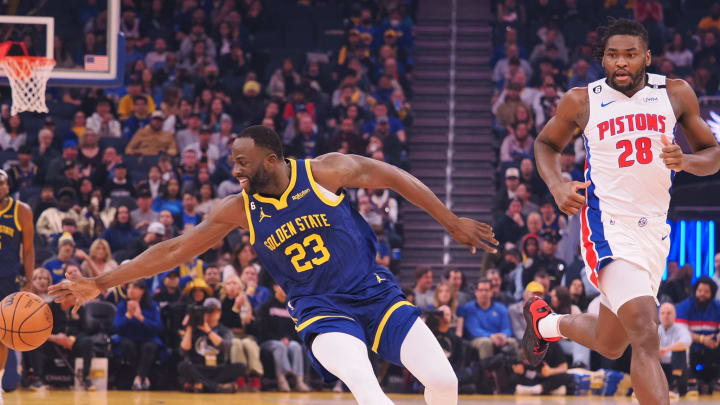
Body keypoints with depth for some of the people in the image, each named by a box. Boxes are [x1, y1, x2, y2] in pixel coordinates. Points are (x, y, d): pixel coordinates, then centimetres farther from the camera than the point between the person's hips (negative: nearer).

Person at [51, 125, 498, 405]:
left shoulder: (324, 172, -12)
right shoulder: (239, 210, -5)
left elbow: (391, 176, 0)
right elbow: (173, 250, -2)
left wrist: (452, 222, 3)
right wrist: (100, 283, -5)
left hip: (375, 291, 0)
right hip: (321, 309, 0)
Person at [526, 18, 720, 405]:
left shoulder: (676, 94, 3)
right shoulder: (582, 101, -1)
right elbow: (546, 144, 16)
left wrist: (687, 161, -14)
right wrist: (556, 186, -4)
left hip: (654, 230, 5)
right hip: (608, 229, -5)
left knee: (610, 345, 18)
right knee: (645, 336, -23)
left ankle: (546, 321, 48)